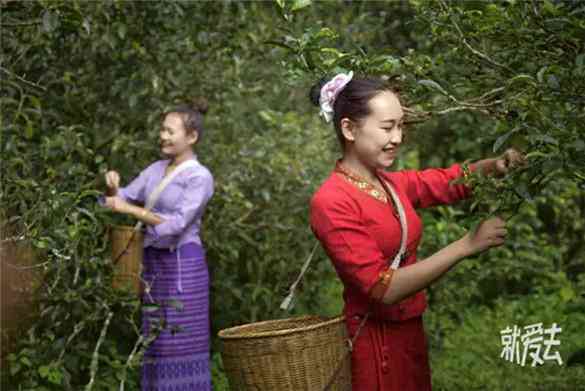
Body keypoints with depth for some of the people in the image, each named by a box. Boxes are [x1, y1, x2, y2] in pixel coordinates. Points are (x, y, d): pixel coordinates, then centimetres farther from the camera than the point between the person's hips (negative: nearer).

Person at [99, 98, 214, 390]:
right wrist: (113, 187, -11)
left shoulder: (200, 177, -11)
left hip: (183, 266, -7)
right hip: (155, 264, 7)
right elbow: (120, 202, 11)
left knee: (184, 344, -5)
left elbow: (177, 224, -21)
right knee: (159, 343, 9)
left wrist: (129, 209, -21)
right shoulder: (156, 169, 11)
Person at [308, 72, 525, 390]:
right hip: (374, 344, -8)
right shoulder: (331, 203, -18)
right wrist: (467, 245, -25)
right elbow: (384, 288, -24)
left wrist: (496, 165, -14)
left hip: (411, 332, 8)